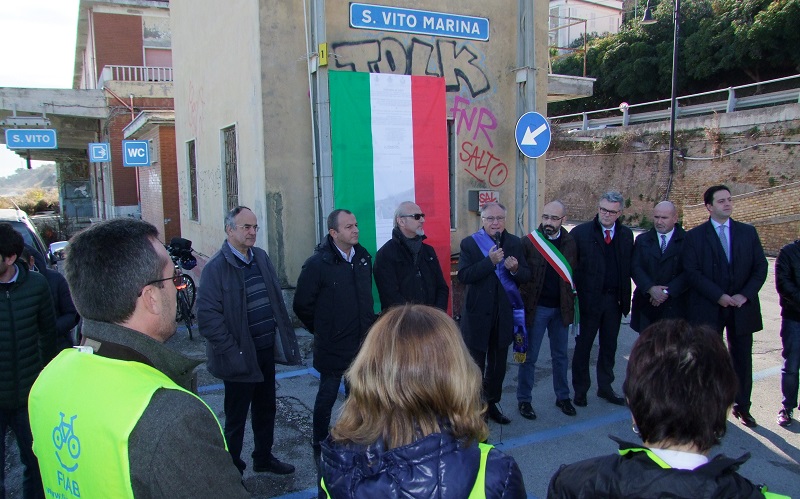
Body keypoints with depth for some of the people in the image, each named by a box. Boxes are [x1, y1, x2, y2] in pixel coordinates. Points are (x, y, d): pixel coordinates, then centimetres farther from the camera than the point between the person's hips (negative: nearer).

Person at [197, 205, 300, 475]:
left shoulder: (261, 257, 6)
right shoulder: (216, 267, -15)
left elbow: (276, 299, 14)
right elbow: (208, 317, -17)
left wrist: (283, 338, 8)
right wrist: (232, 352, -18)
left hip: (267, 350, 7)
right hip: (240, 357, -6)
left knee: (266, 409, 20)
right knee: (236, 417, 9)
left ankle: (264, 457, 39)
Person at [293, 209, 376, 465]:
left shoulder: (364, 258, 4)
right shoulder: (317, 264, -15)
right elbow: (302, 305, -9)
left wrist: (367, 324, 13)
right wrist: (321, 330, -2)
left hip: (361, 343, 6)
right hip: (332, 346, -5)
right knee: (327, 396, 9)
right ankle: (319, 446, 27)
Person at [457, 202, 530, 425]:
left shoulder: (514, 243, 4)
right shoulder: (469, 243, -7)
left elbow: (526, 276, 4)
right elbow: (464, 276, -18)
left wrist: (515, 269, -18)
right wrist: (489, 261, -26)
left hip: (504, 313, 4)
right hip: (478, 314, -4)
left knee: (498, 364, 16)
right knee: (476, 364, 7)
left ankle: (491, 403, 32)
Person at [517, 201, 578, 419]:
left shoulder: (570, 242, 1)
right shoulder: (529, 241, -8)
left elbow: (575, 274, 3)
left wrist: (572, 300, -4)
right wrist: (524, 301, -18)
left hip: (561, 308, 3)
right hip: (536, 307, -3)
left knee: (561, 355, 17)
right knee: (529, 357, 7)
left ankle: (563, 397, 33)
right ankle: (524, 400, 20)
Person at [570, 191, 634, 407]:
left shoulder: (626, 235, 5)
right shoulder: (580, 233, -7)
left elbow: (629, 267, 3)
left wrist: (625, 297, -4)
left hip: (614, 300, 4)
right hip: (589, 298, -3)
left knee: (609, 346, 15)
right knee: (583, 346, 8)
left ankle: (605, 387, 30)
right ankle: (580, 390, 22)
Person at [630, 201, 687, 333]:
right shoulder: (642, 240, 10)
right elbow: (635, 267, 0)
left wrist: (668, 291, -15)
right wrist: (650, 288, -15)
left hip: (674, 306, -2)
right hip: (645, 304, 3)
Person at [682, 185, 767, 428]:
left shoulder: (748, 232, 7)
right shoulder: (695, 236, -2)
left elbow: (760, 267, 3)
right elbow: (692, 272, -9)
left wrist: (745, 295, -10)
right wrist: (718, 296, -16)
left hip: (742, 307, 3)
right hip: (708, 308, -2)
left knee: (742, 358, 10)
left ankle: (742, 406, 24)